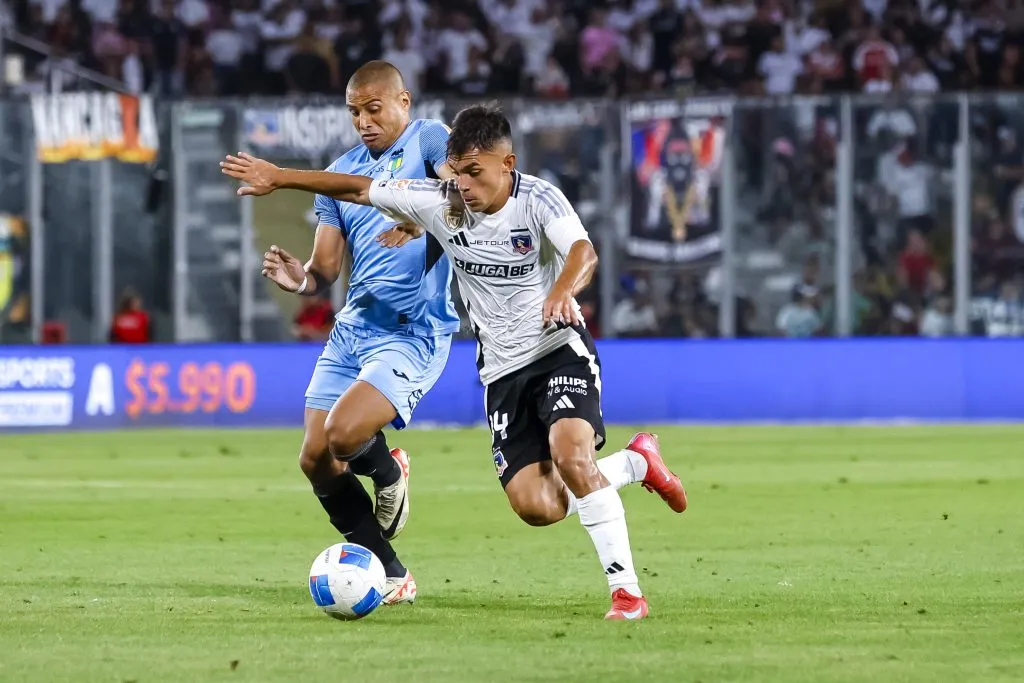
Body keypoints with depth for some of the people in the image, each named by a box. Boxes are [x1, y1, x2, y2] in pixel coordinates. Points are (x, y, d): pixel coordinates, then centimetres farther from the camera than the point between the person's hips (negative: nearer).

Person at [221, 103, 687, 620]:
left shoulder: (538, 199, -16)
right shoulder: (440, 203, -4)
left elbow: (583, 251, -35)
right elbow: (358, 189, 6)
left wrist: (563, 291, -57)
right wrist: (279, 178, 10)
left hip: (559, 347, -4)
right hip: (502, 369, 4)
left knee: (570, 452, -30)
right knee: (535, 506, -8)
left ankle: (626, 589, -19)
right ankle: (636, 462, 20)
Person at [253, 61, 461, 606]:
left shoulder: (427, 141, -3)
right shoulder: (340, 173, 15)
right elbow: (325, 268, 14)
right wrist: (299, 280, -9)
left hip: (413, 332, -7)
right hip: (351, 329, 7)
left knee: (343, 433, -25)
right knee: (315, 459, 2)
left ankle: (386, 470, 12)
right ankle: (390, 576, 15)